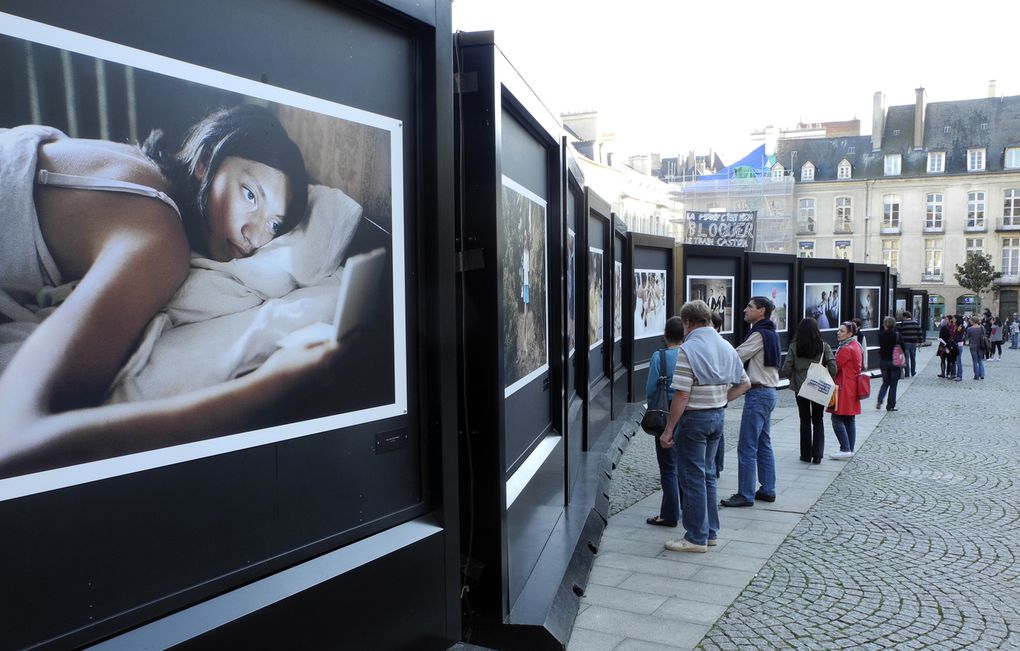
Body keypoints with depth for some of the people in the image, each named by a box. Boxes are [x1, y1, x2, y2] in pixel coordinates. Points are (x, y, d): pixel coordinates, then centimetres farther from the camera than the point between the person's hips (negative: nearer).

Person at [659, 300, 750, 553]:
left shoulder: (689, 348, -16)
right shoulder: (726, 347, 8)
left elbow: (682, 395, -20)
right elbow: (745, 383, 14)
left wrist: (668, 430, -15)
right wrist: (721, 399, 11)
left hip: (695, 417, -8)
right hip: (718, 416, 8)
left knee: (693, 478, 1)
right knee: (708, 474, 18)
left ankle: (696, 538, 8)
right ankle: (710, 532, 26)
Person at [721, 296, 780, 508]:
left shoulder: (759, 334, -15)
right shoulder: (771, 333, 15)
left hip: (758, 393, -10)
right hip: (768, 392, 10)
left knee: (747, 448, -5)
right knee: (764, 445, 15)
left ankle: (746, 494, -1)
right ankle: (767, 490, 21)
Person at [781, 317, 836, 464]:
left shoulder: (794, 346, -7)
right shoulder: (823, 346, -6)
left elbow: (786, 370, -9)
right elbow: (833, 367, -11)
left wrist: (792, 378, 12)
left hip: (800, 388, 0)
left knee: (805, 421, 11)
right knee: (818, 421, 12)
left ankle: (806, 454, 14)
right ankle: (817, 455, 7)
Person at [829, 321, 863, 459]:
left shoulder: (846, 349, -17)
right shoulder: (855, 346, 14)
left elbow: (835, 368, -15)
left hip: (844, 389, -10)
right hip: (853, 388, 10)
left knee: (837, 419, -7)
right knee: (850, 420, 11)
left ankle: (845, 449, -9)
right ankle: (850, 449, 15)